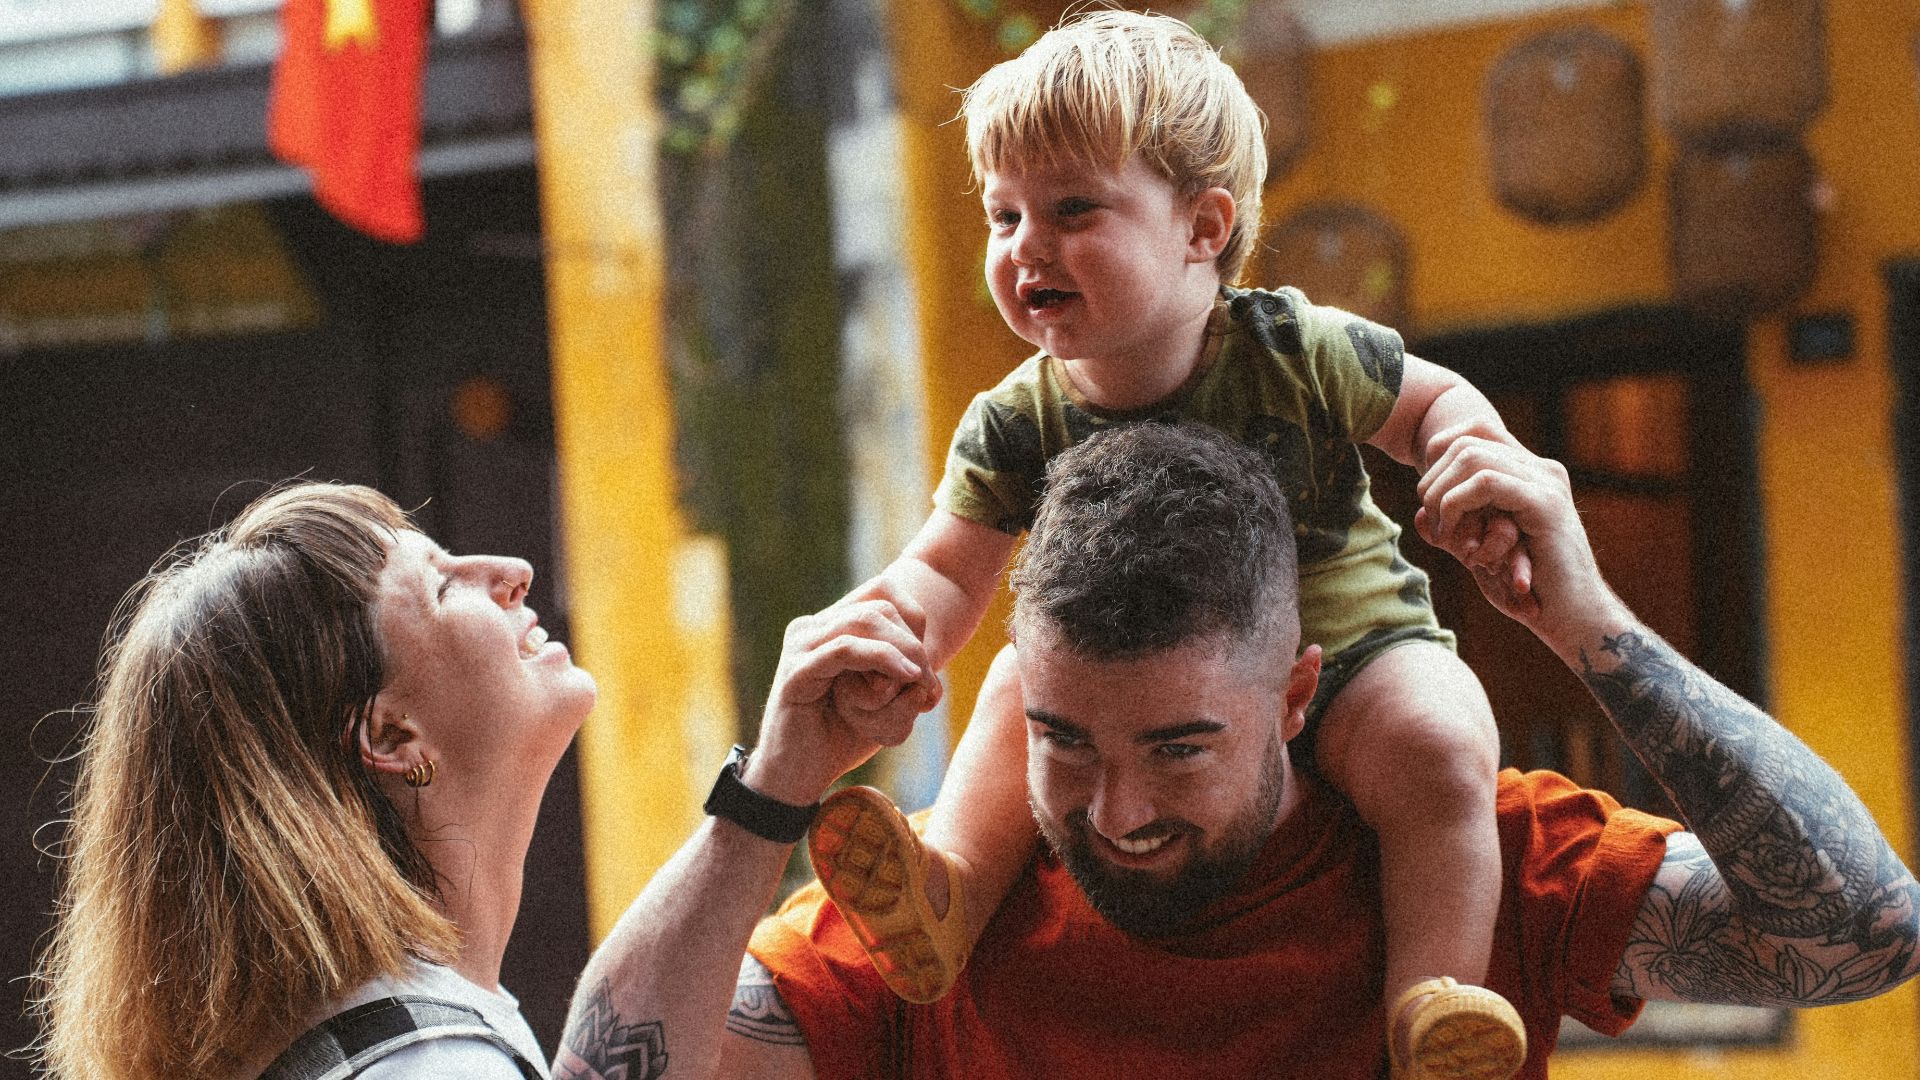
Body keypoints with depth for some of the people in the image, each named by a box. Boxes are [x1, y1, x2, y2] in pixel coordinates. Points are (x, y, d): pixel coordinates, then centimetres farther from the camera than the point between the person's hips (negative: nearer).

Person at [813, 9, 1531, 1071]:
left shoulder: (1296, 353, -15)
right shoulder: (1017, 426, -10)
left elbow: (1436, 404, 0)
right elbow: (947, 572, -8)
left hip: (1351, 650, -3)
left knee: (1438, 747, -30)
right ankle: (948, 895, -21)